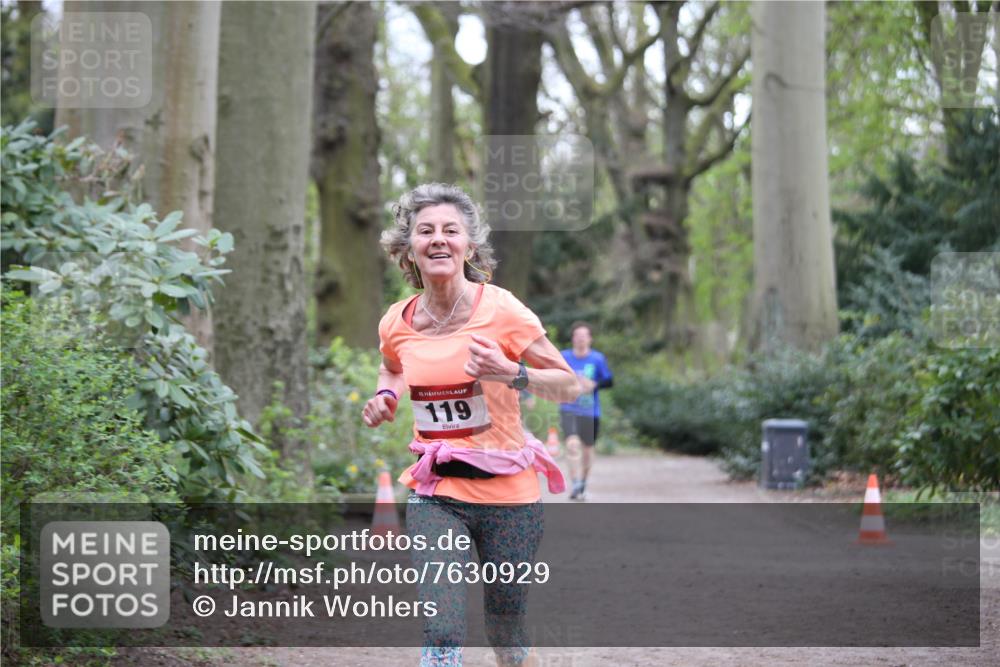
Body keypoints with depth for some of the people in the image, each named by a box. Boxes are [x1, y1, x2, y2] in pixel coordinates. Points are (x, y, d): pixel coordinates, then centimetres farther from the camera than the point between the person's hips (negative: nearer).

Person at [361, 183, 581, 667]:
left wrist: (510, 374, -24)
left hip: (507, 494, -2)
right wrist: (384, 397, 3)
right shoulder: (397, 322, 0)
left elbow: (570, 386, -6)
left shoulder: (501, 311, -11)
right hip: (434, 495, 2)